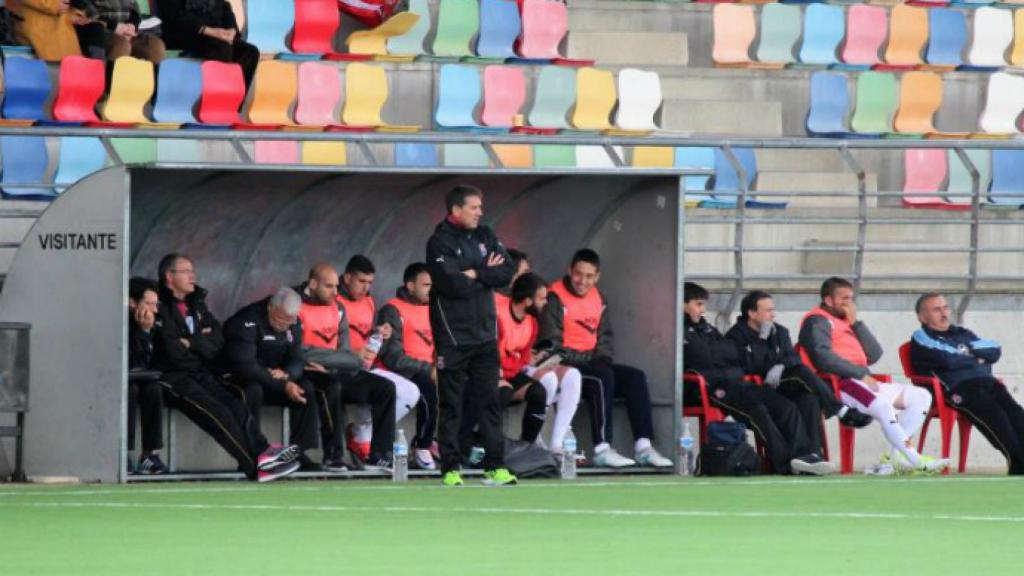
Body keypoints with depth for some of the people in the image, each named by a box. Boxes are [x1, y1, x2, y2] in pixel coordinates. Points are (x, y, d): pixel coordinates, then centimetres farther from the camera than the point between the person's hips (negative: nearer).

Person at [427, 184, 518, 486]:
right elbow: (453, 284, -21)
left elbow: (506, 272, 0)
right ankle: (450, 468, 3)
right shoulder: (440, 243, -9)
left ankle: (495, 466, 8)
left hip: (485, 333, 5)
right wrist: (486, 274, -6)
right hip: (452, 334, -5)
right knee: (451, 403, 0)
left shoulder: (485, 236, 10)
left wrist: (475, 274, -12)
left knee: (489, 399, 5)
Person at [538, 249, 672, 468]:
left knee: (635, 377, -9)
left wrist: (603, 360, 0)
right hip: (565, 367, -8)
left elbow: (604, 338, 21)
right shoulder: (555, 298, -8)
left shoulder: (598, 299, 16)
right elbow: (550, 343, -13)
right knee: (603, 377, -33)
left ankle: (643, 447, -17)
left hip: (592, 363, 8)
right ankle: (602, 449, -39)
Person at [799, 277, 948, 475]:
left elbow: (874, 355, 17)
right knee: (882, 404, -35)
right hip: (837, 384, -10)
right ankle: (916, 461, -34)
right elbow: (823, 356, -17)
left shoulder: (848, 322, 27)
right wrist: (861, 374, -18)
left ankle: (895, 457, -15)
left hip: (863, 382, 10)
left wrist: (856, 323, 8)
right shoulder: (817, 321, 1)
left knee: (921, 397, 2)